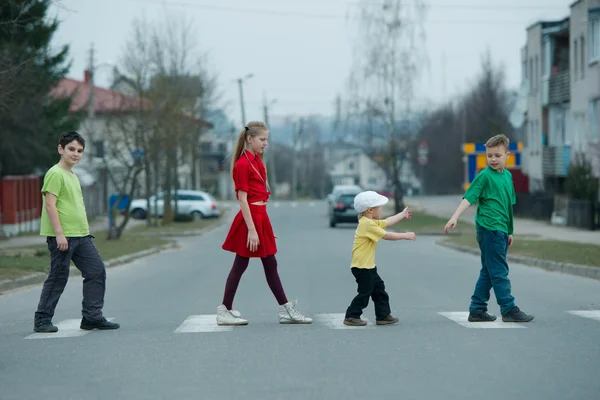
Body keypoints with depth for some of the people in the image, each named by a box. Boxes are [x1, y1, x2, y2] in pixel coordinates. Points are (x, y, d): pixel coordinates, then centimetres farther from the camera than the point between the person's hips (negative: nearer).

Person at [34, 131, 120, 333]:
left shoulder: (73, 176, 19)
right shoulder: (55, 174, -10)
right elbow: (50, 204, -17)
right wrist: (59, 233, -21)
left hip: (81, 236, 9)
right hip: (62, 237, -9)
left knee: (97, 271, 3)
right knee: (59, 276, -3)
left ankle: (92, 317, 7)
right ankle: (42, 320, 7)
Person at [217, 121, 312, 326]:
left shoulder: (256, 161, 13)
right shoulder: (242, 164, -15)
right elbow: (242, 199, -18)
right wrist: (251, 230, -21)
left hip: (260, 216, 9)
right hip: (250, 218, -9)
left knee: (270, 264, 10)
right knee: (240, 265, -1)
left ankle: (286, 310, 13)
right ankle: (225, 311, 7)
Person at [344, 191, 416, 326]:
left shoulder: (371, 222, 12)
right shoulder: (367, 224, -20)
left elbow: (387, 222, 26)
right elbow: (386, 236, -20)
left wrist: (402, 215, 35)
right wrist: (405, 236, -11)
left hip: (369, 266, 11)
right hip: (362, 267, -11)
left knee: (379, 289, 15)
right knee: (365, 292, -4)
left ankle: (383, 315, 21)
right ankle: (351, 317, 4)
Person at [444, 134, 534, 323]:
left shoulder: (507, 175, 15)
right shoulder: (484, 176, -8)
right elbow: (468, 198, -15)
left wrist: (509, 231, 23)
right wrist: (455, 217, -28)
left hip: (501, 230, 8)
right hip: (489, 228, -8)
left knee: (489, 272, 11)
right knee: (499, 271, -5)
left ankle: (477, 310, 16)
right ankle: (509, 310, -2)